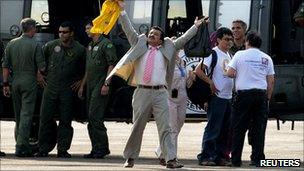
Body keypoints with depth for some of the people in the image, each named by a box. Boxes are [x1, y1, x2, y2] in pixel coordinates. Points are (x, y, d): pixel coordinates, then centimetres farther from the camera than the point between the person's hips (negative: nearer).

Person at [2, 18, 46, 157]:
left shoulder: (11, 44, 5)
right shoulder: (35, 45, -9)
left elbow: (5, 66, 6)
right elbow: (42, 67, -10)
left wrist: (5, 84, 10)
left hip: (15, 82, 5)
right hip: (30, 82, -5)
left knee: (18, 115, 13)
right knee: (26, 114, -6)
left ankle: (22, 145, 18)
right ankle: (21, 146, -12)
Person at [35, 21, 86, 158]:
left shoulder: (79, 50, -1)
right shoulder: (51, 46, 3)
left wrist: (80, 81, 5)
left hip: (67, 90, -1)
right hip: (50, 88, 1)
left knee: (65, 121, 0)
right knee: (45, 118, -2)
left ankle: (63, 149, 6)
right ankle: (43, 149, 4)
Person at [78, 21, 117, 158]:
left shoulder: (106, 44, -7)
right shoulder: (90, 46, 20)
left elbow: (112, 65, -14)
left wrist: (106, 84, -20)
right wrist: (82, 85, 22)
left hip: (100, 86, -9)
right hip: (90, 85, 9)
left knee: (95, 116, -16)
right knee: (92, 118, 7)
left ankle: (103, 147, -12)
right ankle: (96, 149, 10)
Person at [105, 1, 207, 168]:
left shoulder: (167, 49, 14)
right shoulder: (140, 44, 14)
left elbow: (183, 39, 16)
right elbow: (128, 30, 10)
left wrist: (196, 26, 12)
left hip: (160, 93, 0)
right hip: (142, 92, 0)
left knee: (165, 127, -6)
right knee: (137, 127, 5)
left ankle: (171, 159, -11)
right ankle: (130, 158, 15)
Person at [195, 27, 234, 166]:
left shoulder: (228, 55, 15)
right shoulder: (213, 53, -9)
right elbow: (198, 70, -16)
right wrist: (210, 83, -16)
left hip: (228, 97, 8)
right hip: (217, 97, -8)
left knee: (225, 130, 10)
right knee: (213, 128, -8)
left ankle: (219, 156, 15)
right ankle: (205, 157, -5)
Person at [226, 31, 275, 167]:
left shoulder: (240, 55, 0)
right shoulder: (266, 58, 9)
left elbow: (230, 73, -7)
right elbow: (271, 81, 7)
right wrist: (268, 97, 15)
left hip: (244, 94, -3)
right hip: (261, 94, 3)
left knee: (239, 128, 2)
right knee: (259, 128, 6)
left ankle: (236, 159, 0)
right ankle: (258, 158, 4)